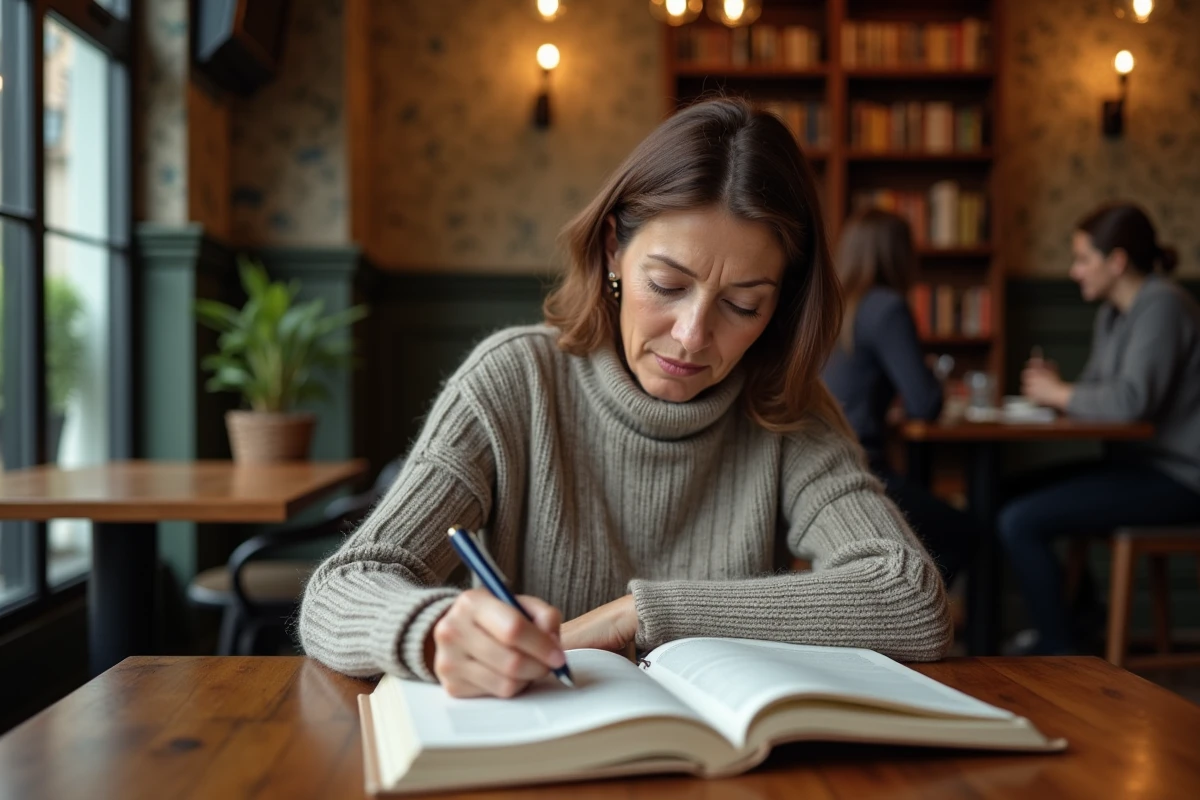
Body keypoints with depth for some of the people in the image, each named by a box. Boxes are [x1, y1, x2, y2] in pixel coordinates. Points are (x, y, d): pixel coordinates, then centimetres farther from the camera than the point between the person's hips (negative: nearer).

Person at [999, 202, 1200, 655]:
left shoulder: (1162, 305, -15)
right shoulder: (1112, 313, 14)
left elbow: (1131, 400, -27)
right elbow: (1098, 393, 15)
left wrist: (1060, 394, -11)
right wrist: (1054, 389, -7)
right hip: (1141, 461, 10)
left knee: (1019, 522, -20)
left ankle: (1062, 649, -4)